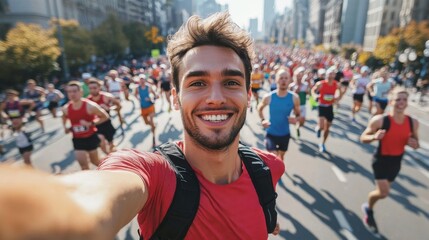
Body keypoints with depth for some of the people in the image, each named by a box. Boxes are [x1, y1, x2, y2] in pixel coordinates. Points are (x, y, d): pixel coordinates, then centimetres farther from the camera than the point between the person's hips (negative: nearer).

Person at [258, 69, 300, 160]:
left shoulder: (294, 98, -12)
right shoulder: (268, 97, -15)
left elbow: (298, 114, 1)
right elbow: (259, 108, 5)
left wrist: (296, 119, -22)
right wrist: (262, 120, -11)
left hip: (285, 134, 3)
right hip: (271, 133, -2)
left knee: (281, 156, 22)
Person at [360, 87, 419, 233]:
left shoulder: (413, 122, -5)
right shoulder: (380, 120, -20)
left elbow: (416, 142, 10)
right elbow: (363, 138, -12)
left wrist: (414, 144, -13)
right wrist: (374, 137, -33)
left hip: (396, 162, 5)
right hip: (381, 159, -5)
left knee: (383, 191, 17)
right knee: (383, 192, -9)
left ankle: (369, 210, 44)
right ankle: (368, 208, 25)